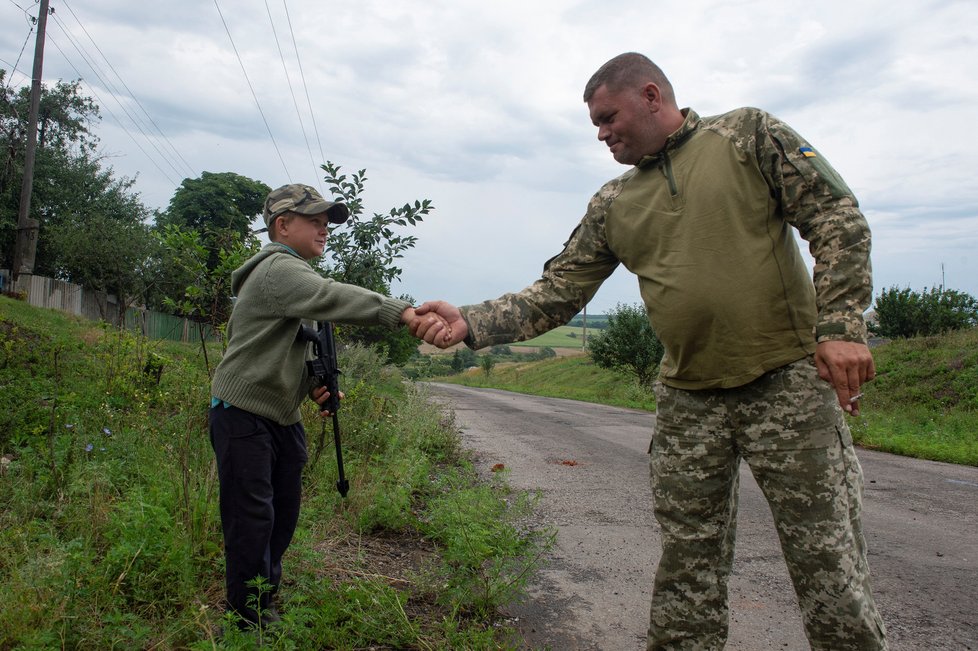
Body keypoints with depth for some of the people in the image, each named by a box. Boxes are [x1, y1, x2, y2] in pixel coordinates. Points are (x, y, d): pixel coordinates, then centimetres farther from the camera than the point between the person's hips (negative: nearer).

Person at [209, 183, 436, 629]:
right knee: (253, 519, -4)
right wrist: (401, 311, -47)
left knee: (284, 514, 15)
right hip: (243, 413, -9)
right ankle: (249, 621, 10)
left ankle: (266, 600, 31)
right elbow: (330, 298, -36)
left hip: (282, 417, 9)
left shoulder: (293, 273, 16)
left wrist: (313, 385, 2)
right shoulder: (278, 269, -16)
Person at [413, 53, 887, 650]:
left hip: (788, 378, -3)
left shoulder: (749, 134, 2)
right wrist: (469, 323, -9)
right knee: (688, 570, 9)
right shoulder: (612, 206, 10)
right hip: (688, 399, 3)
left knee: (828, 558, 1)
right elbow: (555, 295, 4)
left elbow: (838, 219, -3)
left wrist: (841, 326, -15)